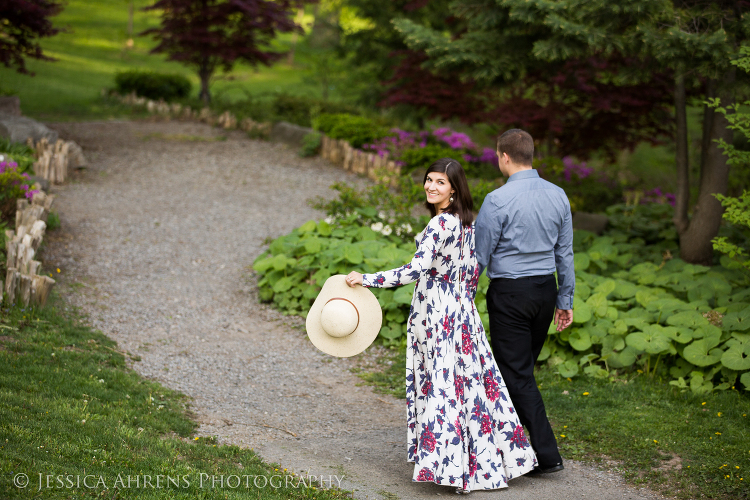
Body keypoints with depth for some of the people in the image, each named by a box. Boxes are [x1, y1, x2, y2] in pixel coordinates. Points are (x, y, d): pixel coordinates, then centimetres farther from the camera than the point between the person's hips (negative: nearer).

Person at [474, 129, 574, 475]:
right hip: (546, 289, 7)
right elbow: (565, 252, 9)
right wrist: (565, 300, 16)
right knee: (524, 367, 18)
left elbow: (479, 255, -10)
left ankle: (547, 454, -6)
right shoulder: (558, 196, 3)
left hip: (509, 293, -7)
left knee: (517, 374, -2)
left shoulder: (498, 200, -15)